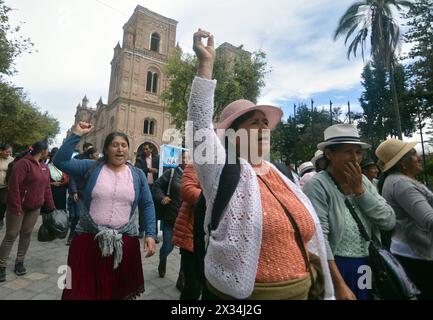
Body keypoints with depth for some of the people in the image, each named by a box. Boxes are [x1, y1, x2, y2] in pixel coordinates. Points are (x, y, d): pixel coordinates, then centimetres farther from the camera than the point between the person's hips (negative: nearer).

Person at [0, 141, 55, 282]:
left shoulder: (44, 167, 8)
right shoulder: (23, 163, -16)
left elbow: (47, 188, 11)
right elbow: (14, 185, -20)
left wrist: (51, 207, 7)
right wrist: (16, 207, -22)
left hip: (35, 207, 6)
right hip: (19, 207, -6)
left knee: (26, 234, 11)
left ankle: (20, 262, 23)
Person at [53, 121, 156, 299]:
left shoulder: (137, 175, 2)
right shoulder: (91, 167, 1)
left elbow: (147, 206, 2)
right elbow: (60, 161, -8)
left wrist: (150, 234, -7)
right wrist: (76, 135, -14)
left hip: (125, 243, 1)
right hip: (88, 240, 0)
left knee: (119, 291, 15)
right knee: (83, 291, 11)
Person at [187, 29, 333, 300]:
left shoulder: (280, 176, 3)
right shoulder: (222, 173, -11)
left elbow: (310, 238, 9)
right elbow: (201, 123, -25)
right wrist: (206, 64, -28)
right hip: (236, 294, -4)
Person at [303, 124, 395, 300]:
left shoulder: (363, 181, 4)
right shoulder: (317, 185, -17)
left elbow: (389, 221, -3)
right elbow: (319, 239, -22)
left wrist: (359, 189, -12)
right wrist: (340, 285, -22)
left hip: (370, 268, 6)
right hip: (336, 269, -6)